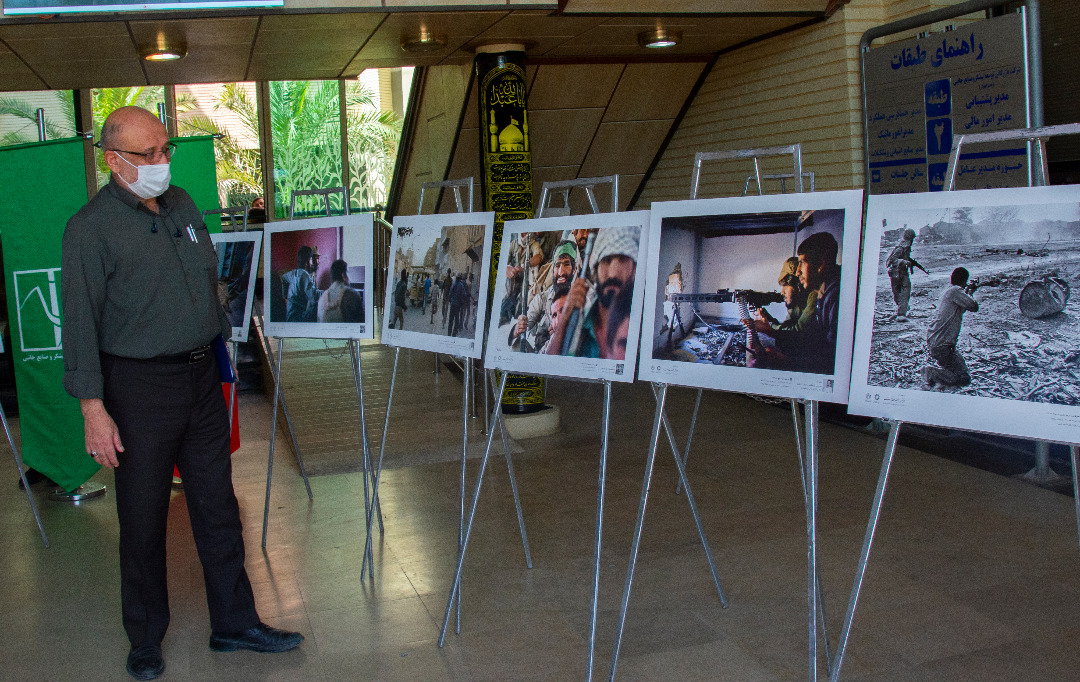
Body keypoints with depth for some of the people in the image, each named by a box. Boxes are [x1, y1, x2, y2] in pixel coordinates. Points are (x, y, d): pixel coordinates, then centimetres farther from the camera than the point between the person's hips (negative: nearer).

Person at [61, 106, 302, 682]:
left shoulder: (182, 205, 9)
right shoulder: (91, 228, -10)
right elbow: (80, 323, -13)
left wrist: (220, 350, 20)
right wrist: (93, 408, -18)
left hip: (201, 376, 6)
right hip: (140, 386, -5)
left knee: (218, 508, 12)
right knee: (143, 520, 7)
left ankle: (235, 624, 25)